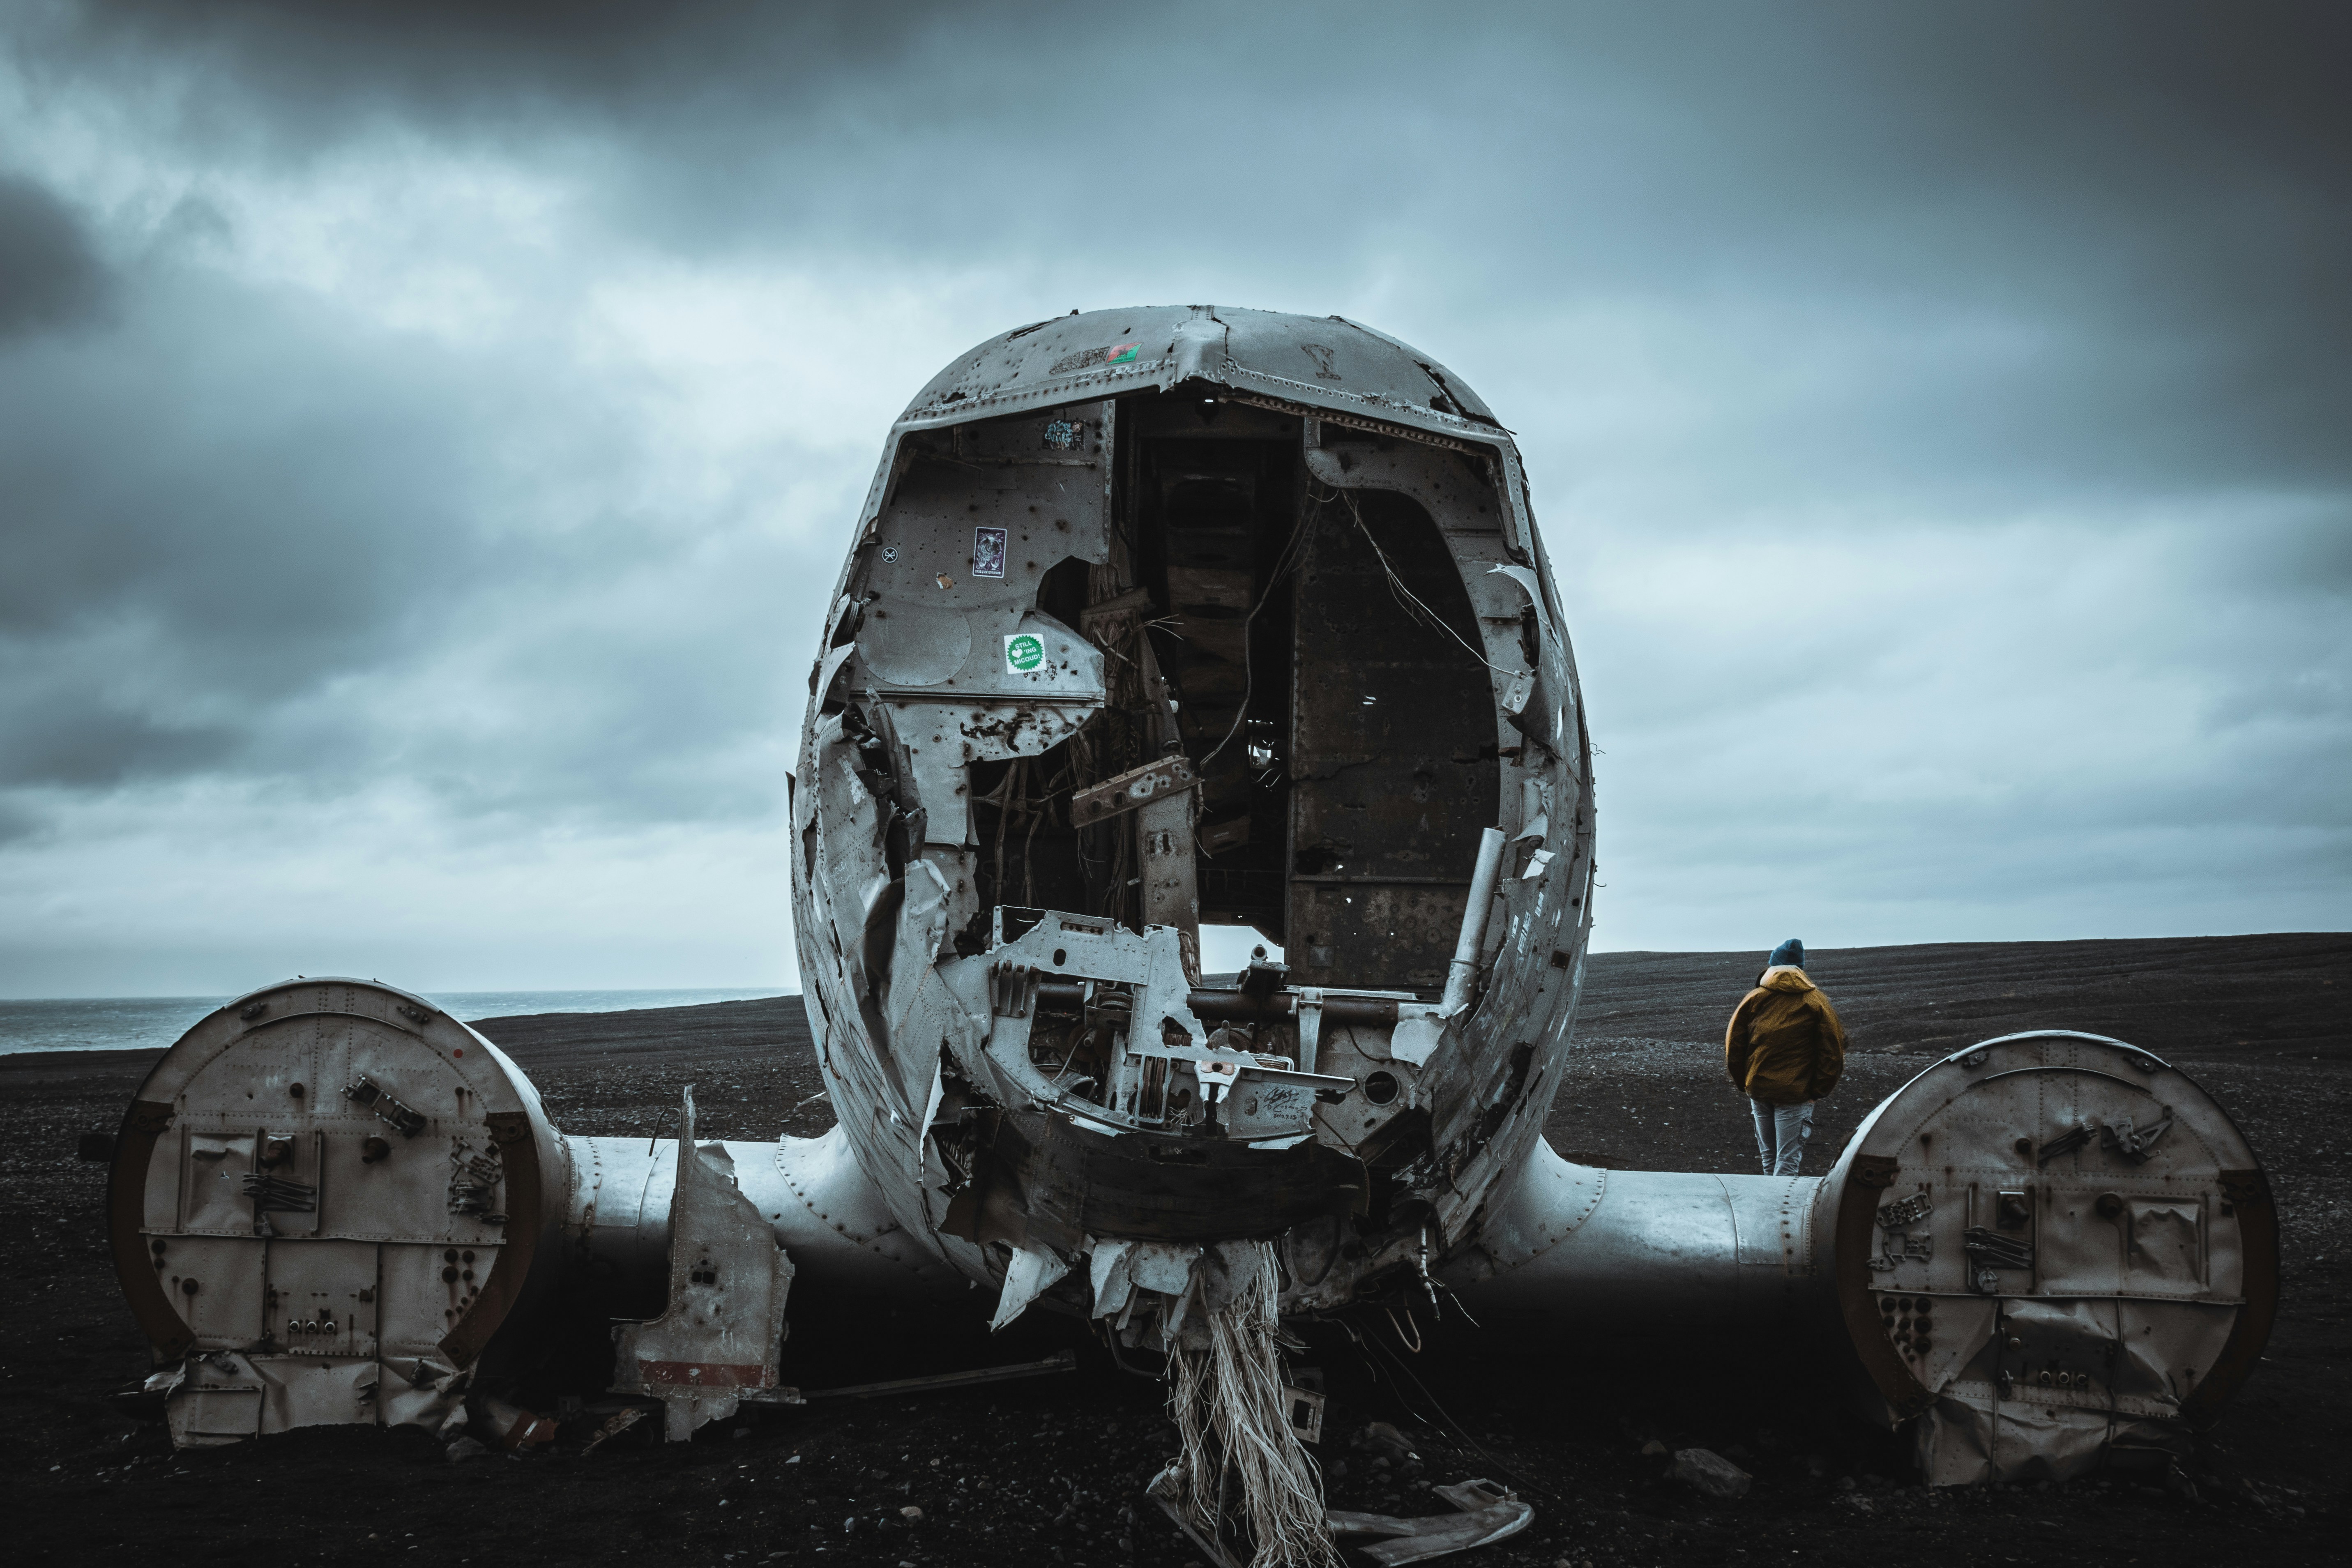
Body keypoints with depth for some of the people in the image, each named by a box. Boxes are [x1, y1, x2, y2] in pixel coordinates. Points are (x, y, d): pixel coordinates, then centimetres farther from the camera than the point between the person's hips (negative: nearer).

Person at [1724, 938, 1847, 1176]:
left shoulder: (1754, 998, 2)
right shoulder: (1816, 1002, -1)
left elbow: (1733, 1045, 2)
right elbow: (1833, 1052, -3)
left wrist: (1744, 1084, 11)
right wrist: (1818, 1090, 4)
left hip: (1758, 1091, 3)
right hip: (1796, 1094, -3)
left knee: (1769, 1156, 17)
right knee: (1788, 1161, -2)